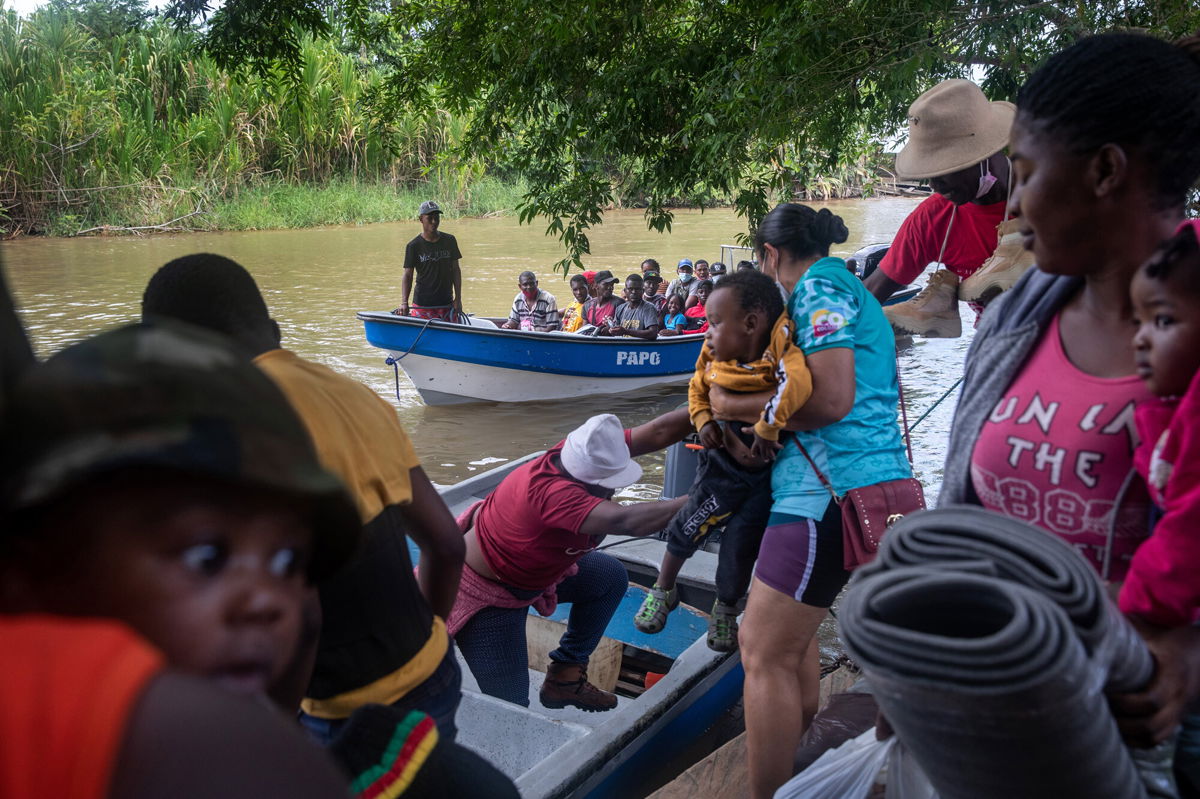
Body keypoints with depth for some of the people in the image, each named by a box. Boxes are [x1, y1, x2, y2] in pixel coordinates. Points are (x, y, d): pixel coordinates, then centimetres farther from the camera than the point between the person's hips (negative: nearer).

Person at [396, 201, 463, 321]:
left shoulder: (449, 241, 5)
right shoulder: (414, 246, -3)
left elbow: (456, 270, 8)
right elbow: (408, 276, -7)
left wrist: (458, 298, 2)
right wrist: (404, 303, -20)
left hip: (447, 304, 3)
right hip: (422, 306, -3)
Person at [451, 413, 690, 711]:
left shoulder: (580, 456, -17)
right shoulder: (550, 491, -41)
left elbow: (655, 434, -16)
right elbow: (625, 521, -50)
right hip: (483, 594, -9)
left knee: (611, 576, 5)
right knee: (510, 708, -6)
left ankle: (565, 675, 14)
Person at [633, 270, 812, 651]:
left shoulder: (780, 350, -31)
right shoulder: (715, 356, -12)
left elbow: (797, 382, -53)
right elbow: (698, 388, 8)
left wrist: (767, 429, -45)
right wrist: (703, 420, -10)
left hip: (769, 471, -4)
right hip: (723, 460, 4)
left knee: (740, 548, 6)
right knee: (687, 528, 13)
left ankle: (725, 610, 36)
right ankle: (663, 591, 42)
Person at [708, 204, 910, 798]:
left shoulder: (818, 286, -6)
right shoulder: (848, 289, 23)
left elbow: (831, 399, -18)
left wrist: (739, 407, -6)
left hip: (831, 489, -11)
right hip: (873, 479, 11)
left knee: (764, 651, -5)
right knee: (789, 633, 21)